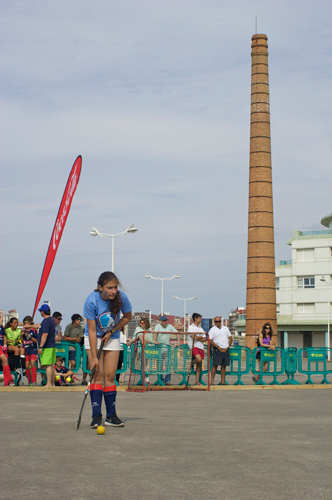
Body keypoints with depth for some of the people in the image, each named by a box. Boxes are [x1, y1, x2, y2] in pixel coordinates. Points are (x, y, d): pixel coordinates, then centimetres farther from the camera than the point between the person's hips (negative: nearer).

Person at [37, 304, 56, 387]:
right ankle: (52, 383, 16)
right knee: (51, 365, 12)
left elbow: (45, 334, -22)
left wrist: (41, 347, -22)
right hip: (52, 346, 10)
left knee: (48, 365, -9)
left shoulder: (46, 321, -15)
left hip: (47, 347, -10)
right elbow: (39, 325, 32)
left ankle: (49, 384, -11)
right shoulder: (51, 320, 16)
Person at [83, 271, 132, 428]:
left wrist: (112, 332, -10)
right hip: (94, 338, -2)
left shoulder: (121, 297, -21)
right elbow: (92, 330, -23)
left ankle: (111, 416, 3)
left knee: (110, 376, -2)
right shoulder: (91, 301, -27)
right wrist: (94, 356, -23)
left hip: (112, 338, 2)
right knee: (98, 375, -10)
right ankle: (96, 416, -11)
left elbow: (127, 317, -1)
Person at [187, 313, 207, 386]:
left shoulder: (201, 329, 19)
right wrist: (201, 337, 3)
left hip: (201, 347, 6)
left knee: (199, 364, 4)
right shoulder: (191, 327, 0)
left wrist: (198, 338, -7)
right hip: (194, 346, -6)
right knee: (199, 359, -28)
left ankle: (197, 381, 6)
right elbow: (194, 337, -13)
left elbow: (204, 339, 9)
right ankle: (191, 363, 5)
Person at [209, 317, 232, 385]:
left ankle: (223, 381, 7)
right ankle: (212, 381, -9)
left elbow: (230, 338, 16)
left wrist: (228, 347, 1)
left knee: (223, 366, 4)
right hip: (217, 349, -4)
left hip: (225, 350, 4)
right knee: (215, 365, -9)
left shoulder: (225, 328, 17)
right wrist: (218, 347, -12)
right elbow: (210, 341, -5)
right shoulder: (212, 329, 3)